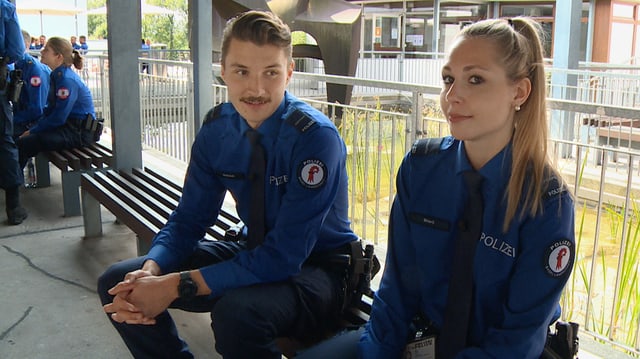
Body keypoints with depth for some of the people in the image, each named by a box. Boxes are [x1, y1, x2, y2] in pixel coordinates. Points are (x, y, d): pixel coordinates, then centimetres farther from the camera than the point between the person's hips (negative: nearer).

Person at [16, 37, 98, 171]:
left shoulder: (67, 80, -17)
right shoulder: (56, 76, 13)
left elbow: (58, 118, -18)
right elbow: (50, 110, 18)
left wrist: (33, 131, -9)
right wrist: (33, 129, 7)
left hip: (79, 132, -9)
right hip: (68, 128, 9)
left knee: (23, 143, -19)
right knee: (19, 138, 1)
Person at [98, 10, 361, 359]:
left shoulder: (316, 137, -25)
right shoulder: (217, 128, -6)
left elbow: (283, 257, -28)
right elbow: (189, 218, 0)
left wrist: (176, 286, -29)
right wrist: (150, 272, -21)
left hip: (316, 268, -5)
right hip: (254, 253, 6)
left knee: (237, 312, -38)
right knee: (116, 282, -3)